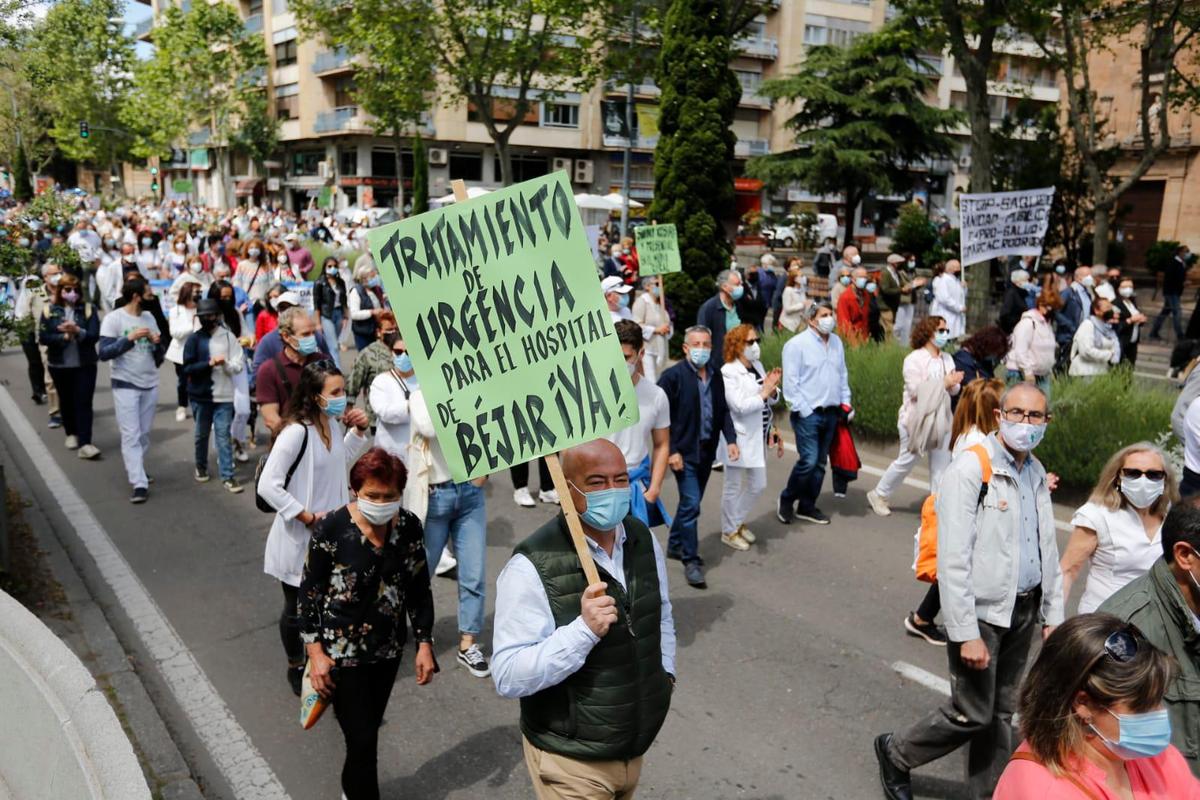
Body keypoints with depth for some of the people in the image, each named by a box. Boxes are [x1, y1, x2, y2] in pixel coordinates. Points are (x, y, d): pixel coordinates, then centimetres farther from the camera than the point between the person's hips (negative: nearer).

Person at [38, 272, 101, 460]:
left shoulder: (88, 309, -3)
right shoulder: (49, 310, -1)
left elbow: (94, 336, -11)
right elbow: (43, 338, -6)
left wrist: (77, 331, -27)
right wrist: (65, 336, -18)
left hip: (85, 364, -1)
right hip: (59, 365, 2)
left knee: (84, 403, -6)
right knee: (66, 401, 16)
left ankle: (85, 443, -9)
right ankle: (71, 434, 35)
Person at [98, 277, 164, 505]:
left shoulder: (149, 318, 9)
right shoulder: (113, 319, -7)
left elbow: (158, 356, 13)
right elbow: (104, 353, -14)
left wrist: (157, 343, -9)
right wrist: (130, 338, -21)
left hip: (150, 384, 5)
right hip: (125, 385, -5)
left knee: (144, 434, 9)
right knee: (131, 435, -8)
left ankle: (135, 470, 24)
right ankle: (139, 484, -12)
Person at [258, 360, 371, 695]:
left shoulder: (334, 423, -1)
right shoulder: (297, 432, -25)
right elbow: (268, 485, -27)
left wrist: (358, 432, 2)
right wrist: (308, 516, -22)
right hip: (300, 540, -6)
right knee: (298, 610, 14)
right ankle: (296, 668, 37)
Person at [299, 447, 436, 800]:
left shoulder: (409, 526, -9)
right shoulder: (331, 528, -19)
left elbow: (419, 589, 1)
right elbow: (309, 592, -10)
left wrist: (424, 644, 1)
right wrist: (316, 653, -12)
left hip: (389, 648, 4)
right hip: (341, 650, -4)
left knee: (368, 728, 20)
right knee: (362, 739, -4)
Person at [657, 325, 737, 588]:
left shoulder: (715, 377, 8)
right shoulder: (673, 376, -11)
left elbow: (723, 411, 14)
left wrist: (731, 439, 0)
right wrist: (671, 451, -16)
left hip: (707, 451, 7)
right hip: (684, 452, -7)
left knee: (691, 502, 17)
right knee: (691, 504, -7)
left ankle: (675, 545, 35)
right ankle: (691, 560, 3)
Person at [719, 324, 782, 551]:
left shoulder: (758, 366, 8)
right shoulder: (728, 372, -16)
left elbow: (771, 400, 10)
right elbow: (740, 406, -22)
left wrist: (772, 389, -11)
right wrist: (765, 392, -19)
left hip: (757, 437, 8)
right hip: (738, 438, -8)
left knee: (758, 485, 15)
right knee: (734, 486, 6)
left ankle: (738, 522, 36)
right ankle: (729, 532, 23)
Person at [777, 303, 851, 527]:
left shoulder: (836, 342, 12)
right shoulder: (797, 344, -9)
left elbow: (843, 374, 20)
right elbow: (790, 382, -11)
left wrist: (845, 401, 12)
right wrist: (803, 410, -13)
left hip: (831, 413, 7)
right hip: (807, 413, -7)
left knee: (820, 463, 10)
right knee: (808, 461, -11)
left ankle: (807, 506, 22)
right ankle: (786, 500, 10)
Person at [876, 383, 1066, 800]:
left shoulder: (1036, 473, 7)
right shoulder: (968, 471, -17)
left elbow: (1048, 549, 16)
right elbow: (953, 562, -20)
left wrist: (1052, 613, 13)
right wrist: (966, 633, -21)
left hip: (1023, 610, 7)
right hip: (983, 613, -7)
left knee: (1000, 713, 15)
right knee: (971, 714, 2)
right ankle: (895, 752, 25)